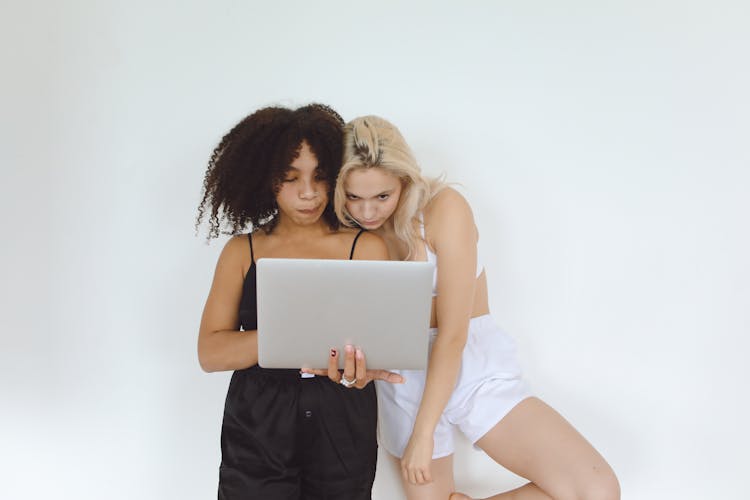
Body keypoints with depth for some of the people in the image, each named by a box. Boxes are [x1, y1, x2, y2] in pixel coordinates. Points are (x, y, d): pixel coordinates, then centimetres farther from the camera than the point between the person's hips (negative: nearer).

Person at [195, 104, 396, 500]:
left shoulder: (366, 248, 0)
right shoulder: (241, 252, 3)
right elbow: (209, 353, -5)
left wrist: (362, 367, -27)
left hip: (343, 433, 0)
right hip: (257, 432, 0)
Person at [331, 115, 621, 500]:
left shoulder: (444, 210, -17)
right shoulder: (345, 233, -4)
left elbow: (453, 334, -18)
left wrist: (423, 433, -14)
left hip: (476, 367, -2)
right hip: (406, 380, 3)